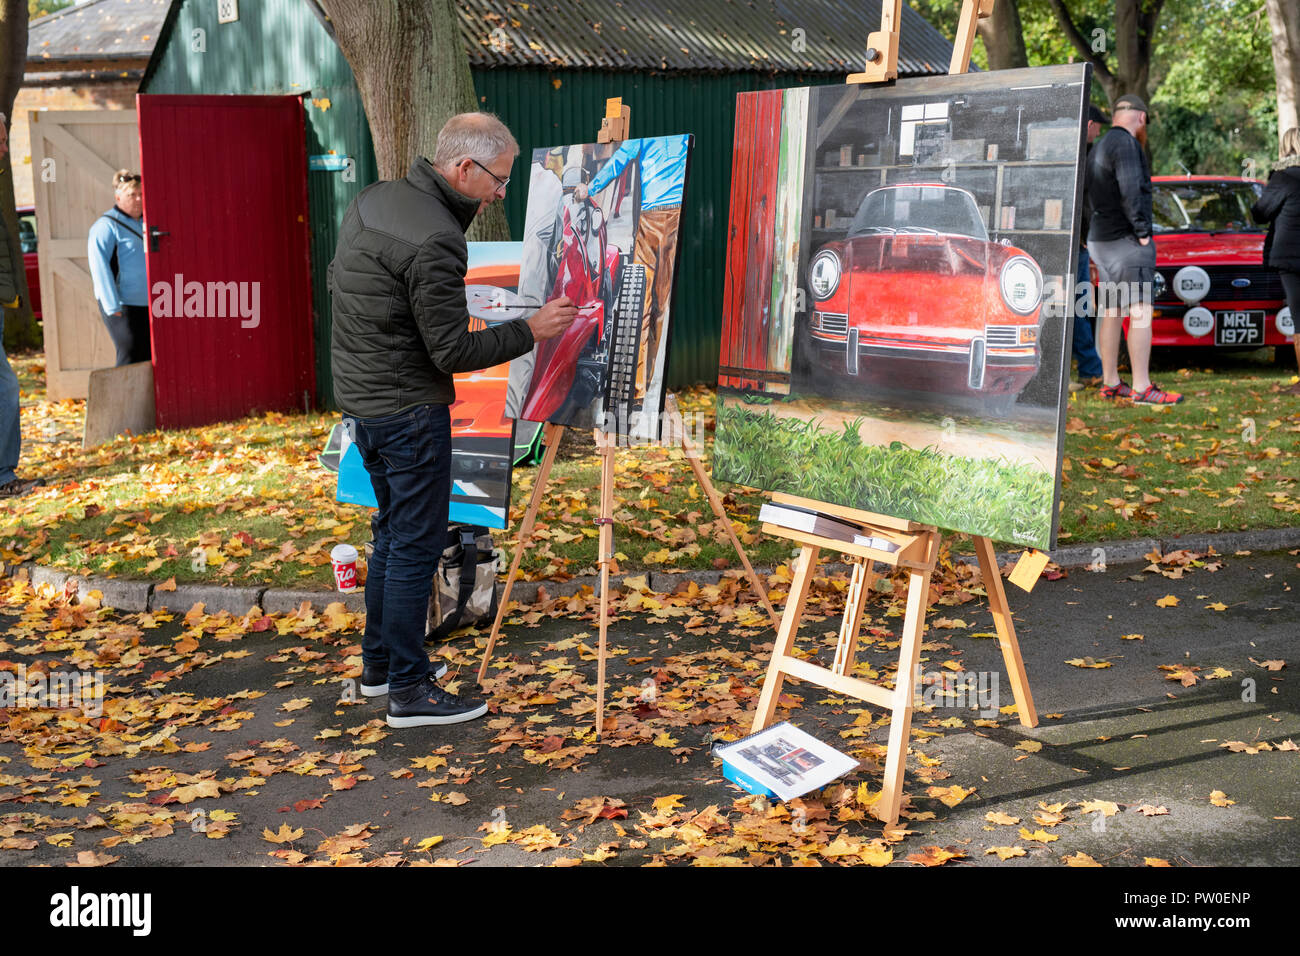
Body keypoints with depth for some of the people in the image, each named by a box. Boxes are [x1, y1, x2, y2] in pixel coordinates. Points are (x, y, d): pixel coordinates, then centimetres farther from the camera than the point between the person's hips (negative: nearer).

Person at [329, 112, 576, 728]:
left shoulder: (372, 199, 5)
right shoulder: (433, 242, -24)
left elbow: (336, 281, 18)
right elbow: (453, 351, -21)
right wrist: (531, 331, -12)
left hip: (360, 397, 10)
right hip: (409, 410, -10)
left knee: (392, 530, 20)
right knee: (416, 544, -1)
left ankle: (378, 663, 31)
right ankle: (409, 690, 7)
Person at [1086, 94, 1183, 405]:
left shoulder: (1098, 148, 18)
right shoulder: (1126, 144, -11)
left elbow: (1084, 193, 21)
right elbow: (1130, 190, -22)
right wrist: (1143, 232, -15)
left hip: (1100, 240, 10)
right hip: (1125, 239, -10)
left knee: (1110, 313, 11)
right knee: (1140, 312, -10)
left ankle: (1110, 383, 14)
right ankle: (1142, 388, -13)